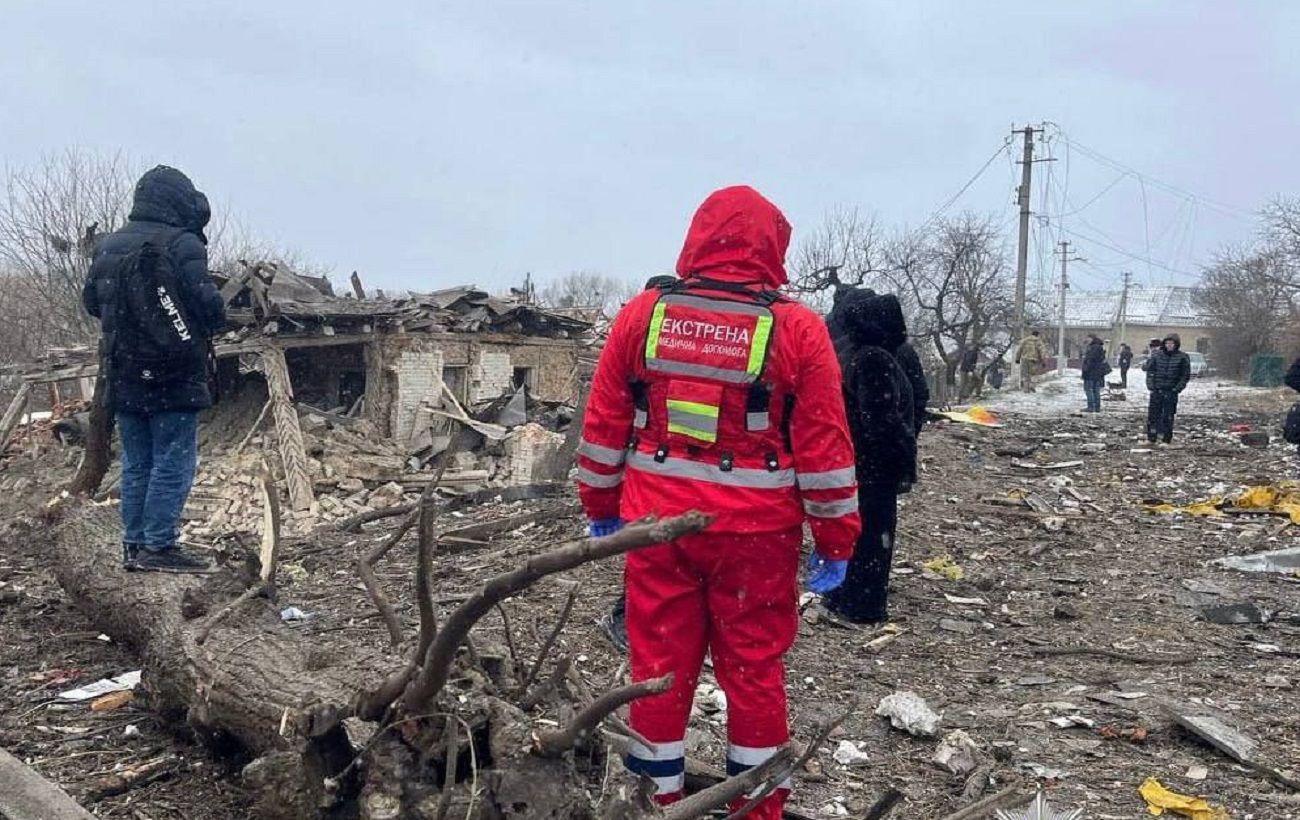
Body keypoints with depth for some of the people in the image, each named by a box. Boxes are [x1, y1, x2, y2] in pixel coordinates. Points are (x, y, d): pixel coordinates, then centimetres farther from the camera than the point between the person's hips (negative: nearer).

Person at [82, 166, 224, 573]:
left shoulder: (108, 245, 10)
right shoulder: (182, 244, -12)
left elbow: (91, 301, 18)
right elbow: (206, 303, -17)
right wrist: (217, 320, 4)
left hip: (124, 375, 7)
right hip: (173, 375, -7)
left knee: (136, 464, 13)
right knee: (174, 462, -1)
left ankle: (134, 545, 17)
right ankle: (159, 546, -2)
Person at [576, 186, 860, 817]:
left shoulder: (642, 315, 0)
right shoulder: (796, 329, -7)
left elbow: (603, 425, 5)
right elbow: (824, 447, -6)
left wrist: (600, 505, 17)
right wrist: (835, 540, 2)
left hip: (656, 521, 2)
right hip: (755, 530, -2)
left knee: (660, 658, 13)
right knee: (753, 664, 11)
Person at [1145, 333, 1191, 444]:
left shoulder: (1182, 357, 0)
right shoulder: (1156, 355, 6)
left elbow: (1185, 376, 2)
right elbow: (1150, 371, 9)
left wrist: (1177, 389, -7)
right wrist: (1150, 385, -2)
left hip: (1171, 392, -2)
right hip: (1156, 390, 2)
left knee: (1168, 417, 0)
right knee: (1153, 415, 2)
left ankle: (1166, 439, 7)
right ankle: (1151, 438, 10)